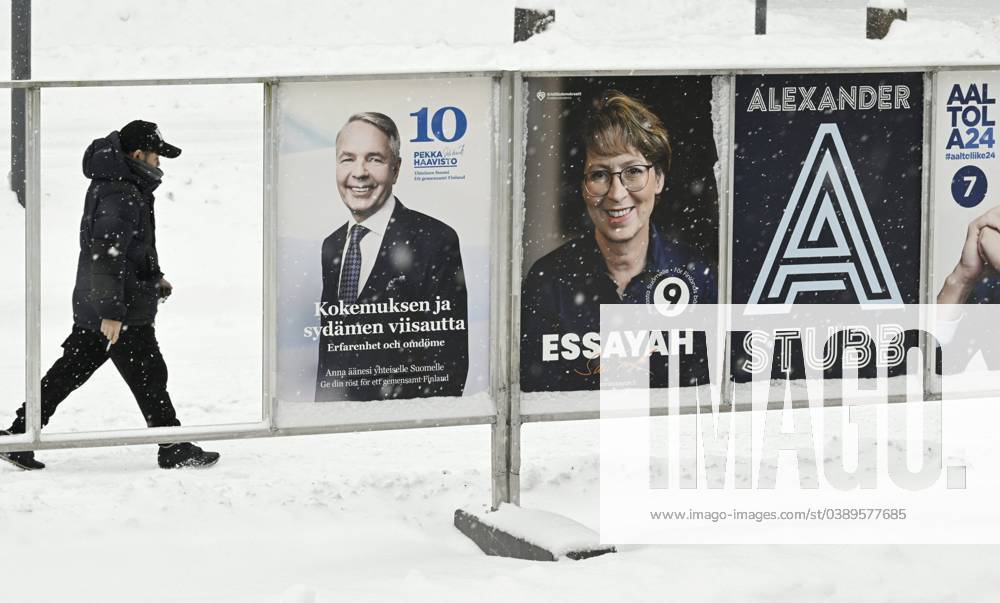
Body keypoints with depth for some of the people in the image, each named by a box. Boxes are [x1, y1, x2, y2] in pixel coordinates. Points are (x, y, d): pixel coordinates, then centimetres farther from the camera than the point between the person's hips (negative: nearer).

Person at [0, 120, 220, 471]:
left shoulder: (114, 187, 14)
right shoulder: (120, 196, -20)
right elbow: (106, 255, -26)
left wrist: (154, 277, 27)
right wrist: (112, 312, -27)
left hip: (91, 308, 10)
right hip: (124, 311, -10)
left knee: (68, 373, 11)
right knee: (149, 377, 0)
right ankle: (174, 451, 9)